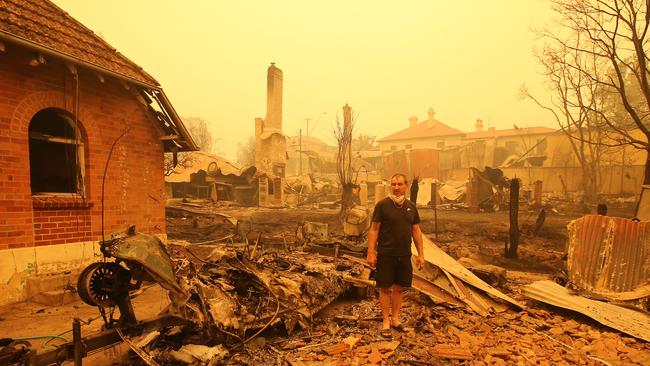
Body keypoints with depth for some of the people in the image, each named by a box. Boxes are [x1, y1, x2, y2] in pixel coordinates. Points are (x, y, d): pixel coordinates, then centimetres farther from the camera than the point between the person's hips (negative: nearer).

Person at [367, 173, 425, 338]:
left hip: (404, 255, 4)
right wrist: (371, 252, -12)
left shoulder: (411, 206, 6)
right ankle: (386, 321, 18)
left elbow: (416, 231, 11)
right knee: (385, 288, 4)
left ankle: (395, 318, 28)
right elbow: (373, 230, -7)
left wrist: (421, 254, 8)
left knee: (399, 287, 12)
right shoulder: (382, 204, -7)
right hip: (386, 254, -4)